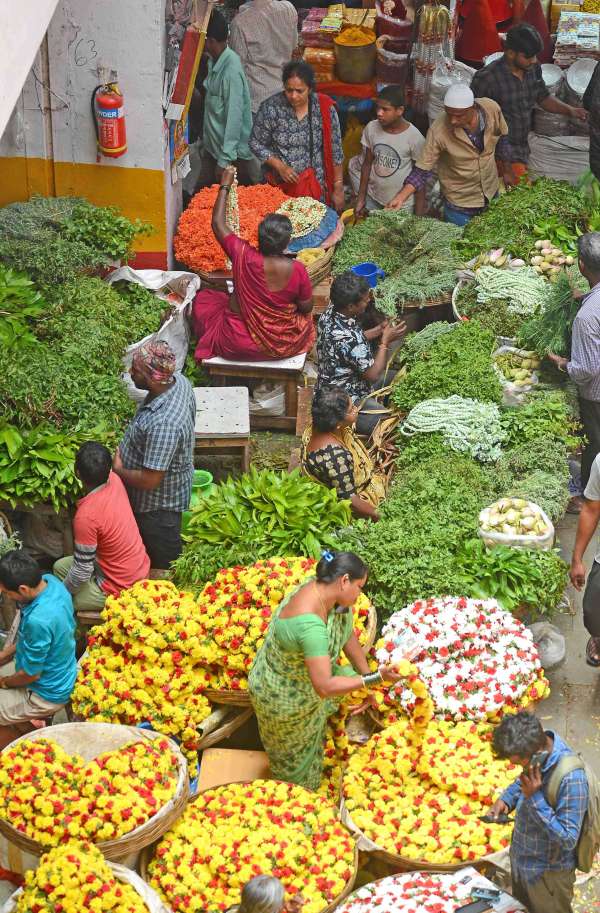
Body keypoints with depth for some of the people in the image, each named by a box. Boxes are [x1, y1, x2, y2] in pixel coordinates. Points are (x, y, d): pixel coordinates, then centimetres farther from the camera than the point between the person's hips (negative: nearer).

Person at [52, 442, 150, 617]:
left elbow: (82, 572, -20)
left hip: (120, 589, -8)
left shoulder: (86, 515, -33)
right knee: (60, 566, 20)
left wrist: (61, 593, -7)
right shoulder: (114, 480, -13)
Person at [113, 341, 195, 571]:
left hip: (159, 505, -9)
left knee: (164, 565, 15)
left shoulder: (162, 423, -41)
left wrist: (119, 470, -14)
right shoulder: (179, 381, -13)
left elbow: (149, 480, -34)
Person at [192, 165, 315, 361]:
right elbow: (306, 307, -9)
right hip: (284, 345, 2)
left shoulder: (243, 256, -23)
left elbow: (218, 223, -8)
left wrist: (225, 185, 0)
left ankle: (209, 348, 33)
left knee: (203, 299, 23)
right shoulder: (297, 270, -24)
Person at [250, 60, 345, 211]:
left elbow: (335, 152, -2)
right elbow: (256, 144, -2)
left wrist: (338, 190, 0)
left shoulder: (325, 108, -9)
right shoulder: (270, 108, -12)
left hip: (317, 187, 0)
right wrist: (279, 166, -15)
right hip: (280, 187, 0)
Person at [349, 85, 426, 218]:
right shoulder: (371, 128, -8)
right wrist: (361, 199, 5)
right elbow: (367, 163, 3)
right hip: (373, 198, 4)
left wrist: (419, 214, -10)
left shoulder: (414, 137, -19)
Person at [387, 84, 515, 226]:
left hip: (491, 193, 4)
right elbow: (423, 170, -22)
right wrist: (400, 197, -33)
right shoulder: (438, 130, -30)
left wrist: (507, 172, 9)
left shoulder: (492, 108, -21)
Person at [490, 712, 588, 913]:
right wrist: (506, 799, -10)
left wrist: (535, 798, -36)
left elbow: (568, 839, -31)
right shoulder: (538, 743, -14)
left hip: (547, 874, -7)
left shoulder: (570, 779, -37)